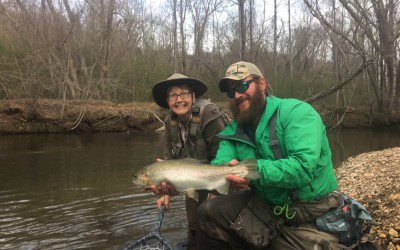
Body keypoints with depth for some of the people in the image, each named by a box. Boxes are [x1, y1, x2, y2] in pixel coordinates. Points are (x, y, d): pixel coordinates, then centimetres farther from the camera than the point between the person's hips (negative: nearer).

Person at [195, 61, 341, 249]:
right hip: (265, 206, 5)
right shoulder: (232, 132, 4)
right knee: (209, 212, -10)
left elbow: (303, 167, -28)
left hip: (312, 220, -5)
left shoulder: (296, 112, -15)